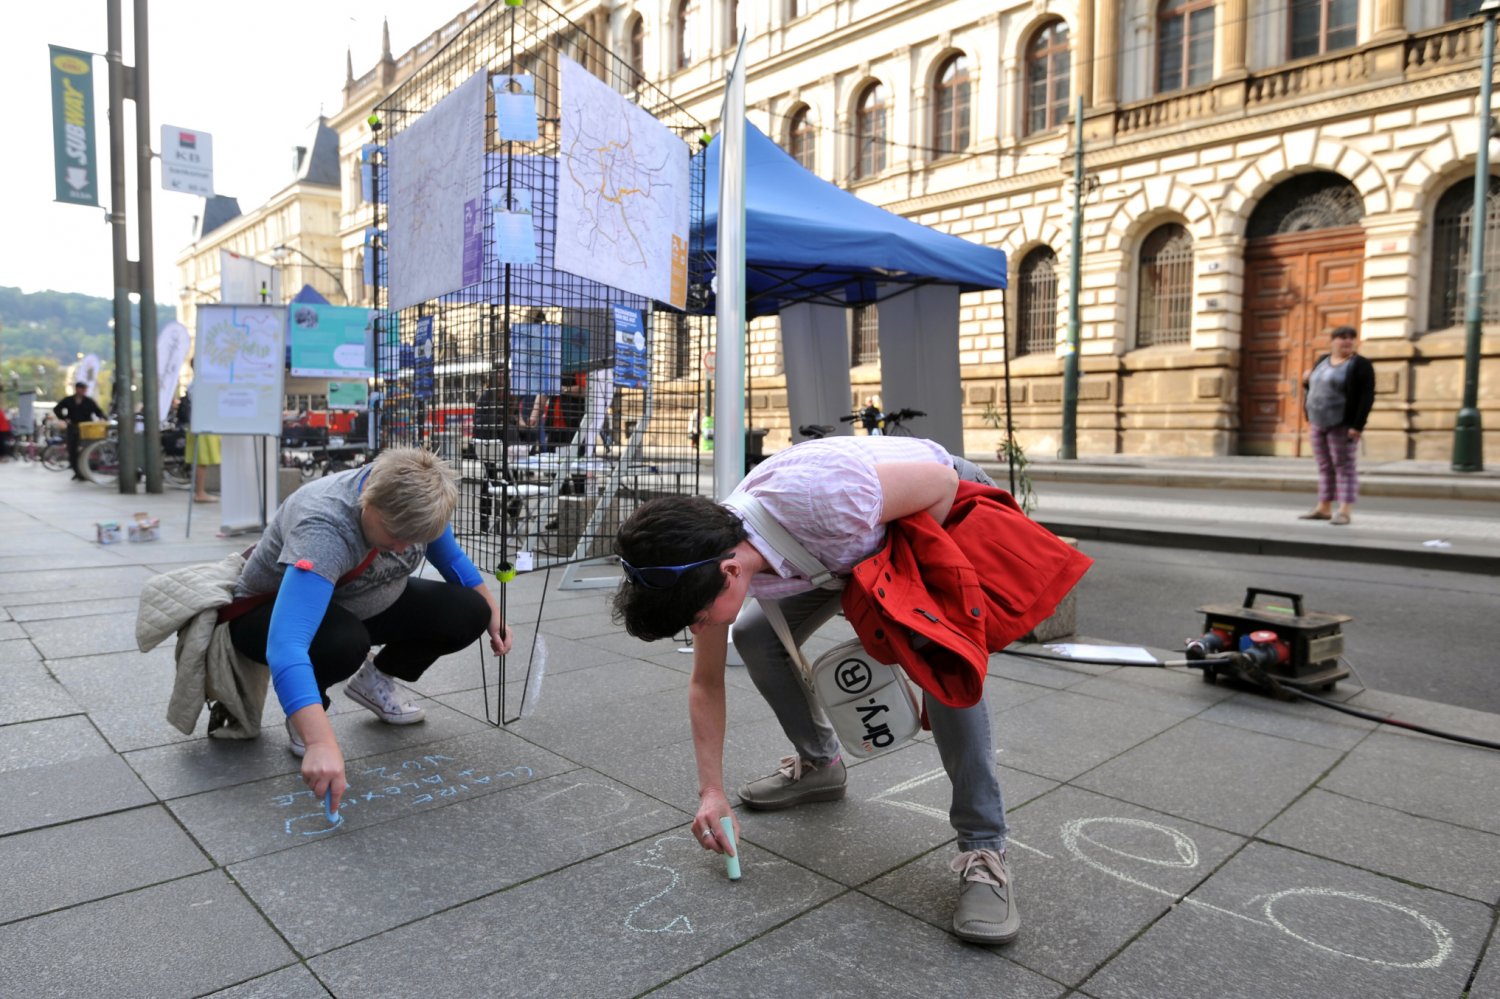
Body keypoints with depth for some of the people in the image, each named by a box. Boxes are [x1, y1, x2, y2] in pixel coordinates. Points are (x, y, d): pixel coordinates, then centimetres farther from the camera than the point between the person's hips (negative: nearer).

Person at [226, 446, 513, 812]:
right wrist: (321, 743, -59)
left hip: (363, 603, 6)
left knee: (468, 613, -15)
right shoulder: (323, 528, -41)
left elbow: (452, 559, 2)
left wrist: (492, 613, 4)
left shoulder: (415, 499, -21)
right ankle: (306, 713, -4)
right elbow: (286, 645, -51)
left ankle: (374, 680, 11)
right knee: (344, 642, -40)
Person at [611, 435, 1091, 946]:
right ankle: (818, 764, 20)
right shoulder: (708, 561, -22)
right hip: (853, 540, 6)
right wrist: (712, 791, -8)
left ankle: (983, 848, -13)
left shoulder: (814, 496, -45)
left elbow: (941, 482, -27)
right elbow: (705, 684, -6)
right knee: (755, 636, -4)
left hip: (941, 508, -6)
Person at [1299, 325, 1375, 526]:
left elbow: (1367, 397, -13)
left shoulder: (1360, 365, -7)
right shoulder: (1322, 361, 12)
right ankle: (1324, 508, 16)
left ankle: (1345, 511, -5)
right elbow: (1312, 389, 23)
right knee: (1325, 467, 10)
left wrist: (1357, 426, -20)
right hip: (1319, 424, 6)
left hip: (1342, 425, -6)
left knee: (1345, 467, -5)